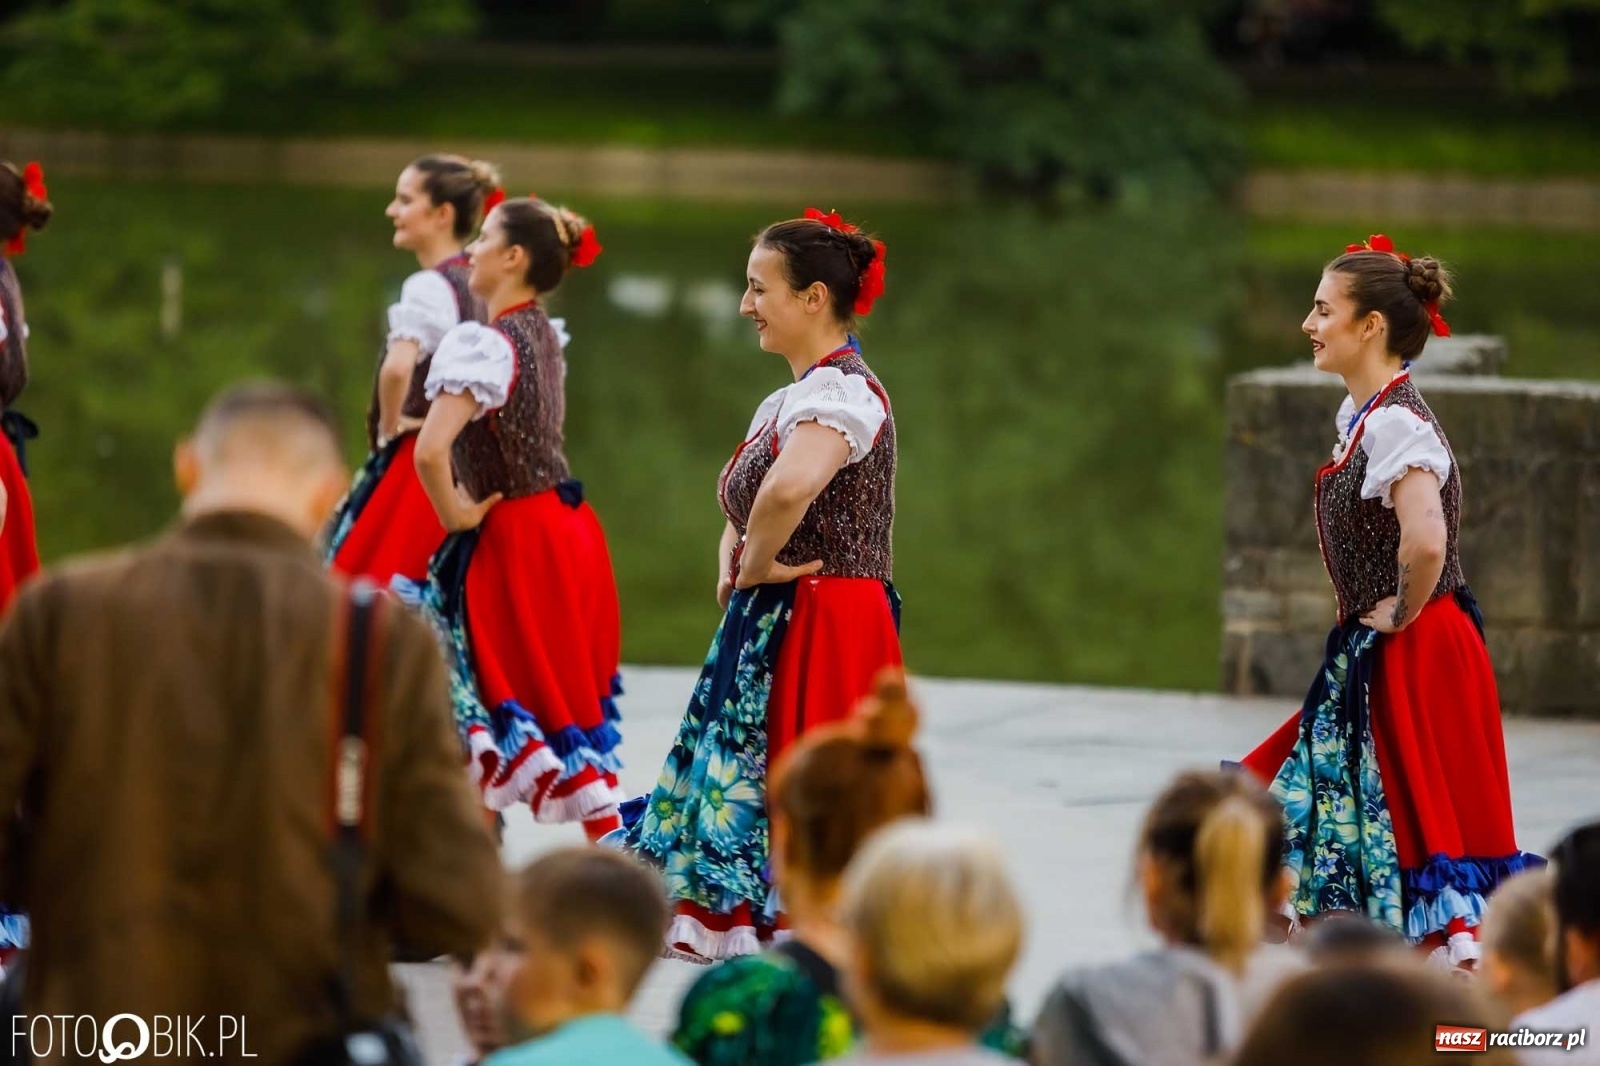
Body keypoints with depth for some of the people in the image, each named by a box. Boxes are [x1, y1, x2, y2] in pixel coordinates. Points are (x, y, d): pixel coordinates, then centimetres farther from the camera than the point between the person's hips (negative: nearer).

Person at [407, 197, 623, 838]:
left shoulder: (482, 344, -19)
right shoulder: (543, 335, 8)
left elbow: (431, 451, -31)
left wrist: (455, 516, -14)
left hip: (513, 543, -8)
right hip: (564, 526, 8)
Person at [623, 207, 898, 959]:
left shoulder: (841, 390, -16)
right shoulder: (787, 401, 16)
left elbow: (788, 488, -36)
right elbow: (742, 508, 27)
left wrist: (756, 567, -20)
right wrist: (734, 567, 6)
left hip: (817, 633, -10)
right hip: (772, 630, 10)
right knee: (734, 792, 10)